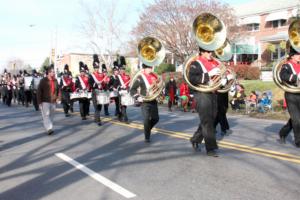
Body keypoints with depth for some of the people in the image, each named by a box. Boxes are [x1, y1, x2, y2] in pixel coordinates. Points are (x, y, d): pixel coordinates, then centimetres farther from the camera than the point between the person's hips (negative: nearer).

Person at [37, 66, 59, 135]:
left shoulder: (55, 81, 10)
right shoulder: (43, 80, -6)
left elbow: (57, 90, 23)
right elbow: (39, 91, -9)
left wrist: (56, 97, 15)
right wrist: (39, 102, -14)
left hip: (53, 102, 5)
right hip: (45, 101, -5)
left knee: (51, 116, 10)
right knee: (46, 115, -11)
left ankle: (50, 128, 21)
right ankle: (49, 129, -16)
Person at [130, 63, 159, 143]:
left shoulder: (154, 76, 8)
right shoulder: (140, 78, -8)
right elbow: (132, 89, -9)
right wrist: (138, 97, -22)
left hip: (153, 101, 5)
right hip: (145, 101, -5)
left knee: (156, 118, 8)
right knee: (147, 119, -9)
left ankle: (147, 129, 35)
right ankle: (147, 137, 7)